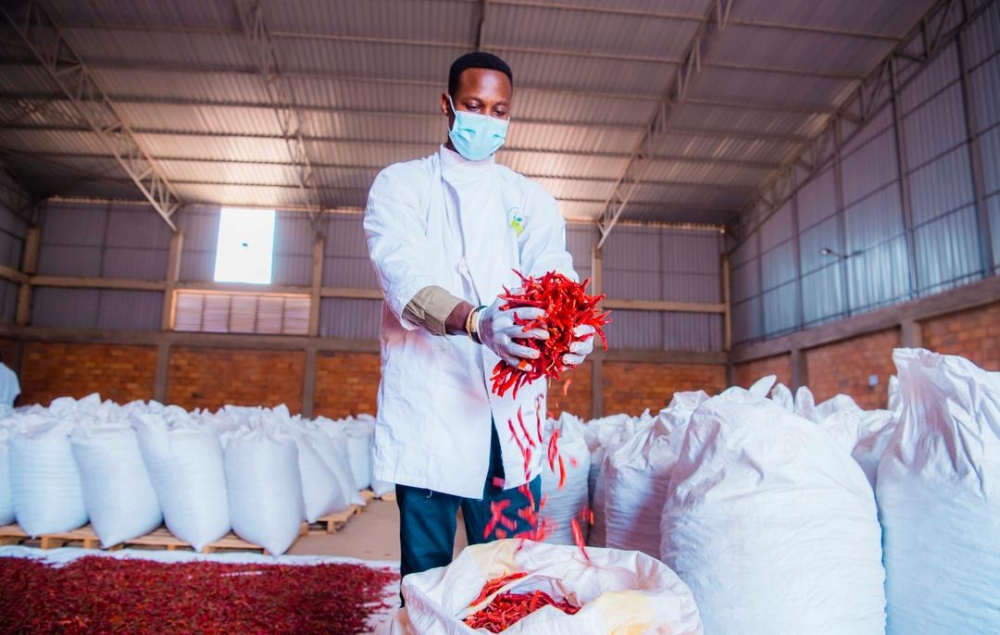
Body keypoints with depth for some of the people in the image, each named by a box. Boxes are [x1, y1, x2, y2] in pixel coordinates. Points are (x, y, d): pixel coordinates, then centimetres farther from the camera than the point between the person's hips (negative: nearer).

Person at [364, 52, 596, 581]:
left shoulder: (530, 199, 15)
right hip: (427, 404, -2)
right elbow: (403, 270, -12)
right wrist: (476, 321, -33)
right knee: (426, 572, 6)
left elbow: (552, 270, -3)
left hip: (511, 415, 2)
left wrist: (570, 322, -27)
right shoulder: (400, 184, 7)